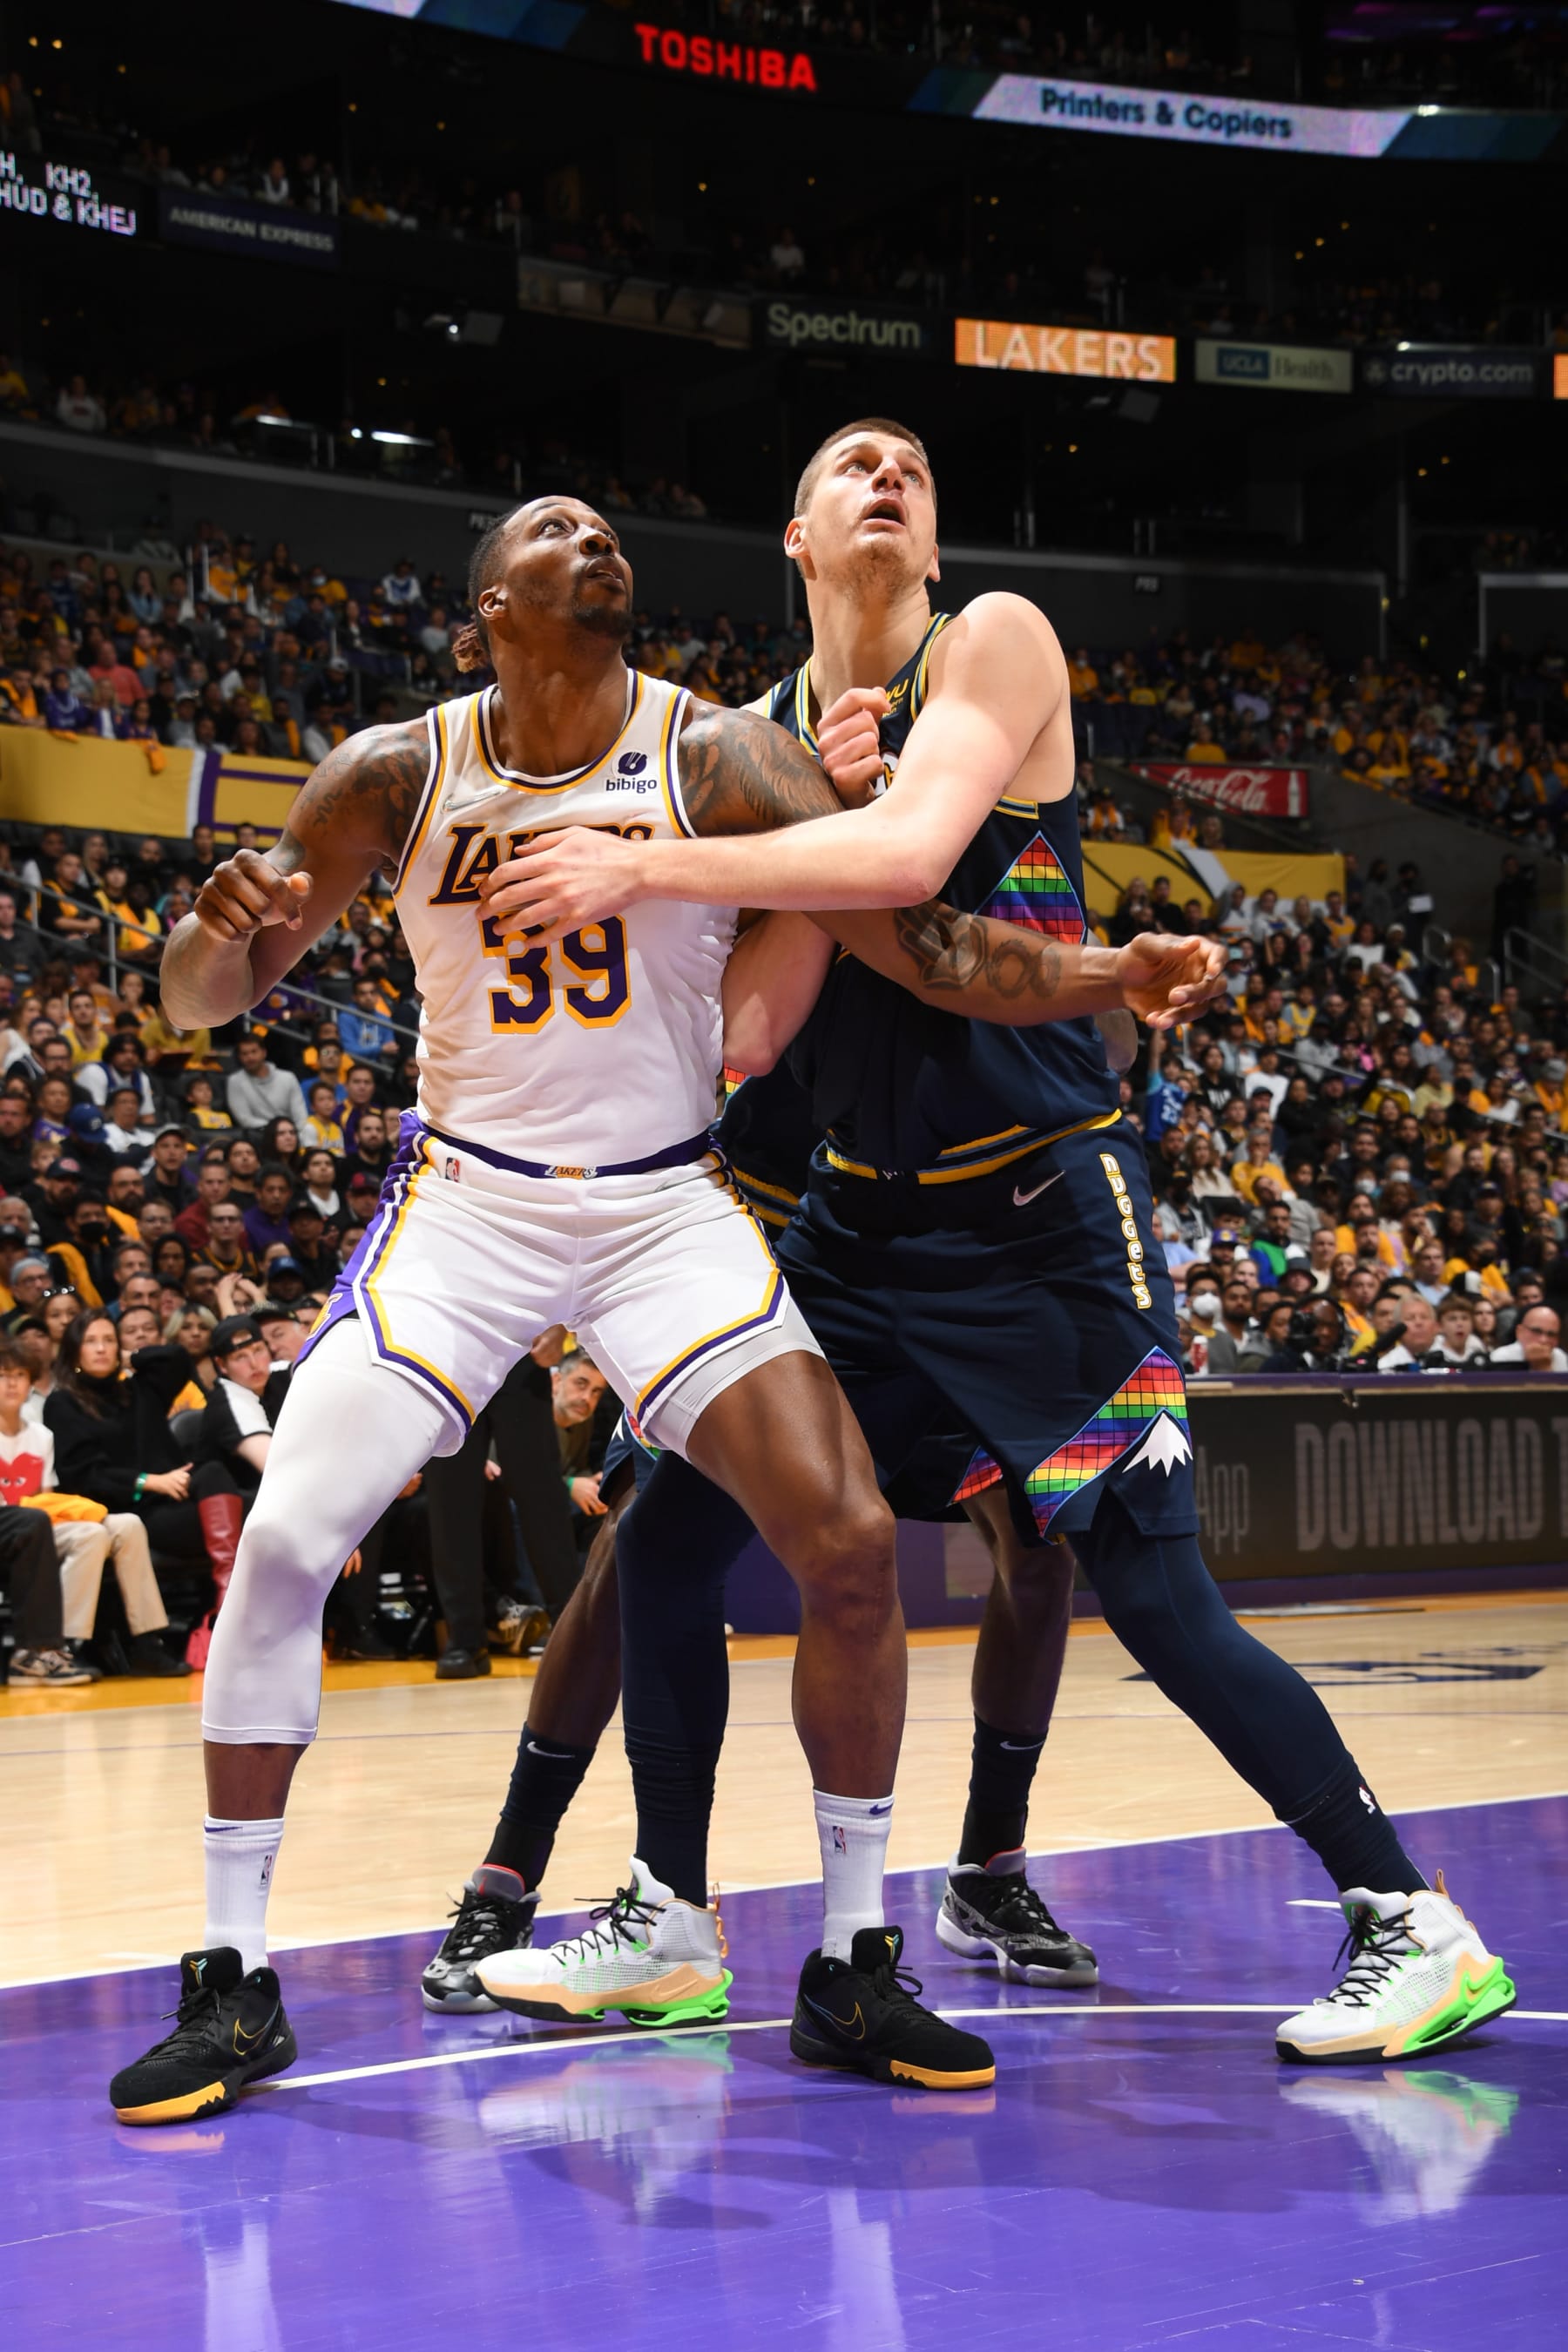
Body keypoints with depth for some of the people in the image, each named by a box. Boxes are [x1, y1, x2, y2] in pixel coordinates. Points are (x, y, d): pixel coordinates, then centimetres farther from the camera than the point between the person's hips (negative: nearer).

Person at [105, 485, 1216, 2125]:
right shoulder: (400, 775, -5)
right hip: (468, 1196, 0)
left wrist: (1108, 977, -28)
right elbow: (198, 996, -2)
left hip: (665, 1208, 0)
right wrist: (227, 925, -26)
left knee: (850, 1544, -13)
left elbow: (917, 940, -13)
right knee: (285, 1539, -15)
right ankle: (232, 1981, -1)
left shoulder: (715, 758, -8)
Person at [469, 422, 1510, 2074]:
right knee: (668, 1537, 4)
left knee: (1155, 1598, -9)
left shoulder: (995, 641, -8)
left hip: (1042, 1218, -6)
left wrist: (644, 869, -26)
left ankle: (1415, 1925, 4)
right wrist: (818, 807, -10)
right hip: (861, 1219, 6)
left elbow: (914, 853, -26)